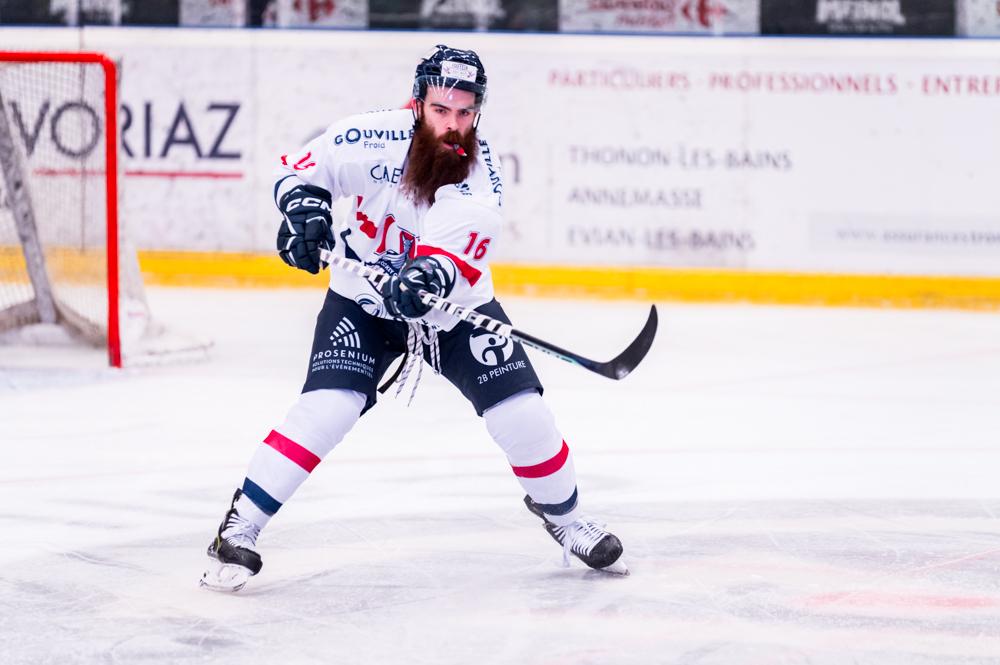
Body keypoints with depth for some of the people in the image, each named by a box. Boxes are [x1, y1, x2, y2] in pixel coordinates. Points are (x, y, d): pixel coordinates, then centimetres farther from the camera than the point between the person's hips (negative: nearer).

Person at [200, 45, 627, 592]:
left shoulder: (481, 177, -22)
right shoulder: (374, 139, -21)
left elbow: (457, 260, -32)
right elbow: (303, 167, -9)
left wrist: (431, 276, -53)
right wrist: (304, 207, -29)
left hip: (454, 306, 1)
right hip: (362, 300, -1)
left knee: (521, 413, -6)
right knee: (326, 409, -21)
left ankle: (562, 513, 22)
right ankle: (238, 530, -13)